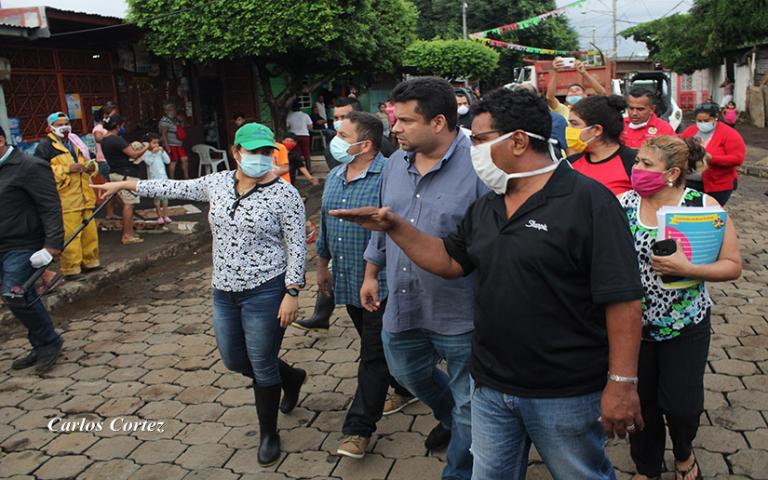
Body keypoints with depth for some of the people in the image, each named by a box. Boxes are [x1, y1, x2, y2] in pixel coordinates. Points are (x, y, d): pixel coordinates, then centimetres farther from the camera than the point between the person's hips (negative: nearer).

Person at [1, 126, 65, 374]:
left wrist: (53, 243, -21)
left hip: (23, 247, -8)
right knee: (24, 299, 12)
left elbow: (51, 207, -16)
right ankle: (42, 348, 23)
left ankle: (49, 343, 7)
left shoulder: (29, 167, -13)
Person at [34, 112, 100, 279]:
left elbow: (84, 162, 33)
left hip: (84, 197, 7)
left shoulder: (75, 143, 21)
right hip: (65, 200, -7)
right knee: (70, 235, -9)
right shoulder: (45, 146, -3)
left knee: (90, 232, 10)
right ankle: (70, 269, -1)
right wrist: (67, 169, -19)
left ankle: (90, 262, 24)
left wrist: (90, 167, 8)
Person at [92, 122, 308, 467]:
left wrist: (292, 293, -17)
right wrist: (125, 184, 17)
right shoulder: (218, 183, 4)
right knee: (234, 360, 18)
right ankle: (291, 377, 45)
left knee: (262, 367, 4)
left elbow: (297, 247, -12)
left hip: (265, 292, -6)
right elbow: (176, 188, 14)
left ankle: (269, 434, 27)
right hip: (224, 291, 7)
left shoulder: (284, 194, -12)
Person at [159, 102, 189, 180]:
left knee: (185, 159, 3)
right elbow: (163, 134, -16)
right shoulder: (164, 121, -10)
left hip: (179, 145, 8)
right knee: (173, 162, -8)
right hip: (171, 145, -8)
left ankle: (186, 178, 11)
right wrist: (166, 145, -21)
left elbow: (180, 131, 28)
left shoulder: (176, 120, 16)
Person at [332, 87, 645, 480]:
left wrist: (622, 383, -19)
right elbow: (450, 260, 13)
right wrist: (395, 227, 1)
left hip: (565, 394, -6)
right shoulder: (485, 207, 7)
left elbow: (622, 298, -18)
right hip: (491, 388, 6)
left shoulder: (587, 201, -16)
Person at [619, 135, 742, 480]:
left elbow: (732, 266, -10)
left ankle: (683, 452, 43)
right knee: (640, 400, 12)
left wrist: (686, 268, -25)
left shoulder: (703, 206, -11)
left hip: (685, 324, -1)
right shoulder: (623, 203, -7)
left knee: (681, 402, 6)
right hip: (633, 322, 2)